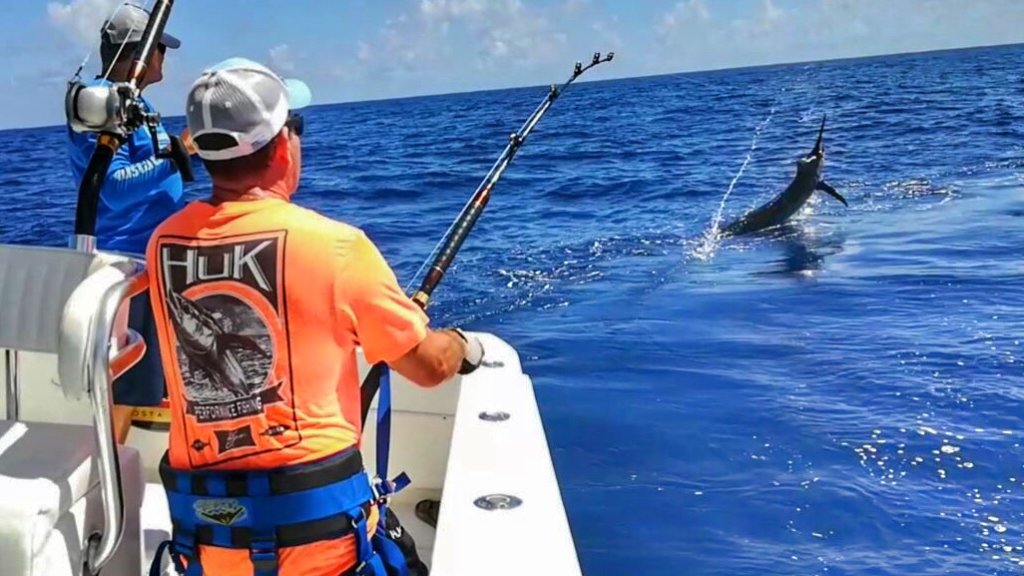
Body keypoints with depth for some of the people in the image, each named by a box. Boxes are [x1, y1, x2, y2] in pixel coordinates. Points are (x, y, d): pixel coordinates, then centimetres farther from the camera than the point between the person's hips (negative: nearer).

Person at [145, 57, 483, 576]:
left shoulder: (164, 243, 1)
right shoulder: (333, 243, -13)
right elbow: (430, 367, -3)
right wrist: (466, 347, 20)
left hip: (203, 527, 4)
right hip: (315, 517, -4)